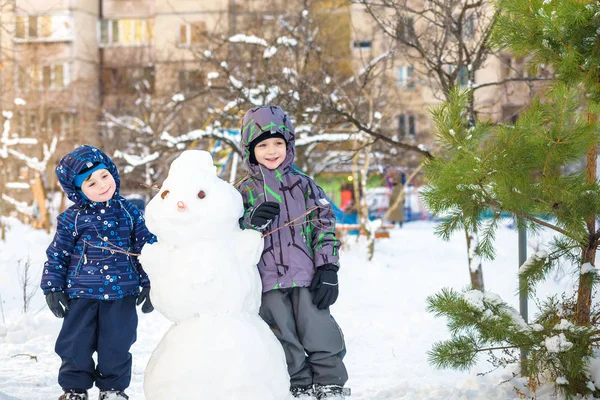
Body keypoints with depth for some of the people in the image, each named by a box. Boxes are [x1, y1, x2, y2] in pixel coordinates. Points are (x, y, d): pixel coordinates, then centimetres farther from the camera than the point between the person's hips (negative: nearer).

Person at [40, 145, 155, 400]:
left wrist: (149, 284, 3)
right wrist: (52, 287, 2)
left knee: (117, 344, 7)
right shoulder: (72, 219, -3)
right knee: (76, 343, 6)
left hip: (122, 295, 0)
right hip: (82, 293, 0)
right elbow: (57, 255, 5)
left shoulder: (129, 213, 0)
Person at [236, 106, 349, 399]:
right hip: (268, 283, 0)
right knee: (285, 342, 6)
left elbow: (325, 226, 6)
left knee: (321, 336, 0)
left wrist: (328, 269, -1)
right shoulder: (245, 191, 7)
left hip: (307, 277, 0)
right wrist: (251, 221, -19)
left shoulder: (304, 185, 7)